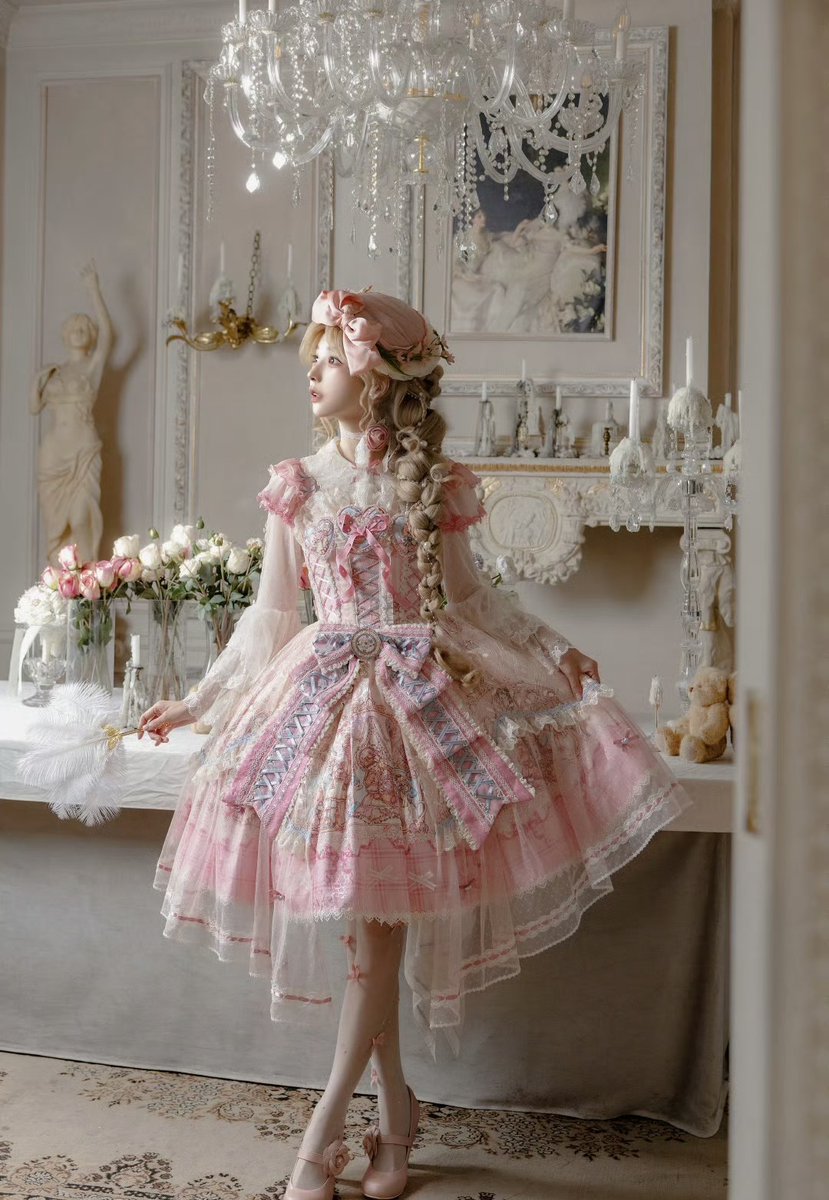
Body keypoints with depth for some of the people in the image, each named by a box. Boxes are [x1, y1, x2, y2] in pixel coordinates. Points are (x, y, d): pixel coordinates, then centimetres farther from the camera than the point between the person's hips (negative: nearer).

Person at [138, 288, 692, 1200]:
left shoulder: (434, 483, 1)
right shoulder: (295, 484, 5)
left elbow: (466, 597, 9)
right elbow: (269, 613, 10)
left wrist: (555, 655, 0)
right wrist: (195, 703, 11)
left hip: (415, 694, -2)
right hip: (324, 694, 2)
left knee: (376, 910, -4)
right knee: (360, 915, 4)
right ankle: (393, 1104, 20)